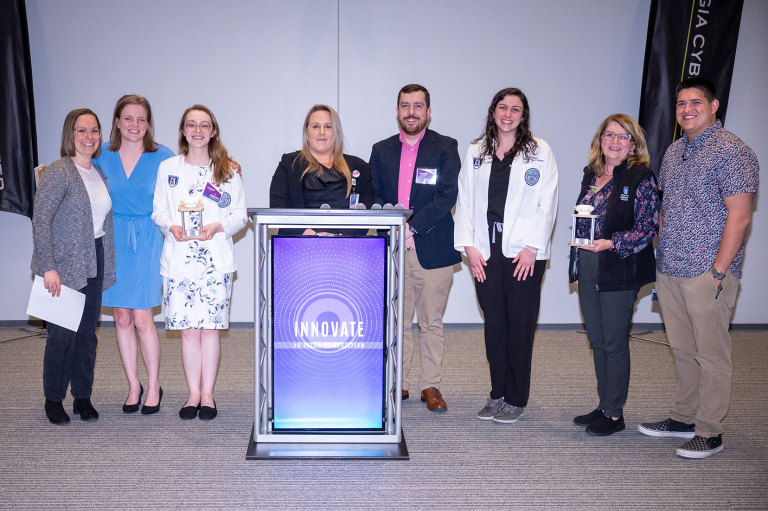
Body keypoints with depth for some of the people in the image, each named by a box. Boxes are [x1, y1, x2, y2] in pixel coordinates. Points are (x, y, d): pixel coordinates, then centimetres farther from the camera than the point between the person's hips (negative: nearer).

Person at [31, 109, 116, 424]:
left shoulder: (100, 174, 12)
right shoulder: (58, 172, -10)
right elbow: (40, 220, -16)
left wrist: (106, 265, 12)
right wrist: (49, 267, -21)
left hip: (94, 264, 6)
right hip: (64, 267, -6)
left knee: (88, 332, 10)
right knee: (62, 334, -2)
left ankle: (83, 397, 21)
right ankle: (53, 400, 15)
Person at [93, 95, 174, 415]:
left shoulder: (162, 157, -4)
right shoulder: (103, 156, 3)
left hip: (147, 241, -3)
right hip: (113, 241, 3)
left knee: (142, 319, -5)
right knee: (122, 318, 7)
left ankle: (153, 386, 12)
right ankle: (133, 386, 21)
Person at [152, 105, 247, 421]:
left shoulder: (227, 171, 7)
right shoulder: (168, 168, 9)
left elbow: (240, 215, 6)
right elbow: (158, 210, 12)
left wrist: (219, 226, -13)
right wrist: (171, 226, -9)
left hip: (216, 260, -1)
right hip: (179, 260, 1)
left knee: (209, 327, 0)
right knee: (188, 329, 2)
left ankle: (207, 394, 11)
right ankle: (193, 394, 14)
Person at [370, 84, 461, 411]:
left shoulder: (445, 148, 2)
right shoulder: (381, 150, 13)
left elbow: (448, 195, -8)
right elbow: (375, 198, 10)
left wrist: (412, 226, -14)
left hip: (432, 248, -2)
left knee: (431, 322, 5)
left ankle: (431, 385, 15)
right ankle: (398, 384, 17)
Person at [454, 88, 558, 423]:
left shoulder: (539, 152, 3)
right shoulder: (475, 152, 12)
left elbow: (547, 204, -1)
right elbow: (465, 200, 10)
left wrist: (532, 247, -10)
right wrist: (469, 245, -1)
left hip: (524, 252, -3)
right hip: (486, 251, 3)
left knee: (520, 326, 1)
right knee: (494, 324, 6)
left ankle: (516, 399, 12)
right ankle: (498, 394, 18)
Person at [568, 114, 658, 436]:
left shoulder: (641, 178, -9)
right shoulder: (591, 174, 11)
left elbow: (647, 229, -12)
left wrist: (612, 244, -25)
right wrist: (577, 266, 15)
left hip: (620, 273, -6)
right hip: (588, 270, 7)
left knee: (615, 344, 1)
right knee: (597, 342, 13)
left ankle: (615, 414, 13)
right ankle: (604, 406, 26)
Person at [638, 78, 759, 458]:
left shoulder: (732, 152, -9)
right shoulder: (673, 152, 15)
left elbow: (739, 216, -14)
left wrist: (719, 270, -16)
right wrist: (660, 257, 14)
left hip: (707, 273, -7)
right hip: (669, 270, 7)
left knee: (711, 353, 1)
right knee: (682, 349, 15)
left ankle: (709, 433, 10)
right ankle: (684, 418, 27)